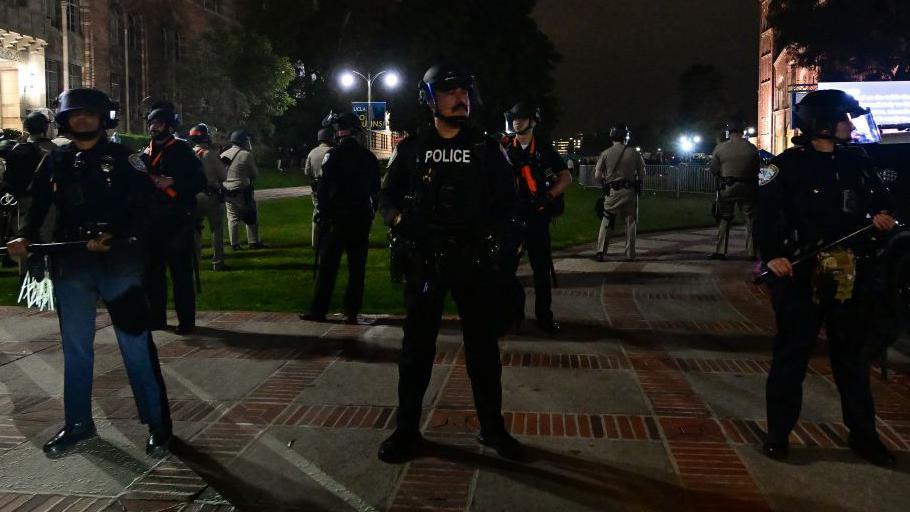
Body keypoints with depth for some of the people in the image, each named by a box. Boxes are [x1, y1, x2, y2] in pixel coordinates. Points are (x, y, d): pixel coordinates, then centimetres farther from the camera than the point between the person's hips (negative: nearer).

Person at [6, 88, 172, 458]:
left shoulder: (121, 157, 0)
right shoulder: (56, 161, 12)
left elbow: (143, 203, -9)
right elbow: (39, 205, 13)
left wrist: (113, 236, -22)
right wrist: (25, 237, -5)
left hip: (119, 261, -4)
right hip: (70, 263, 5)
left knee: (136, 344, -4)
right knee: (75, 346, 12)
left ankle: (158, 424, 5)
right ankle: (78, 424, 25)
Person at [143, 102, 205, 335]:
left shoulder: (182, 150, -3)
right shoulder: (146, 154, 16)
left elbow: (200, 182, -9)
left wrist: (171, 182, -19)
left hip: (178, 221, -7)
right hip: (153, 221, 7)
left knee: (181, 272, -5)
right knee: (153, 270, 10)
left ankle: (186, 320, 1)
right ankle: (157, 317, 20)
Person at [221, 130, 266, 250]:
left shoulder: (223, 155, 5)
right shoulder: (246, 155, -12)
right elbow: (255, 174, -5)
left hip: (228, 191, 5)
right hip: (242, 191, -5)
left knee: (232, 217, 10)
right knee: (252, 217, 7)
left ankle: (234, 244, 10)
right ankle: (254, 242, 8)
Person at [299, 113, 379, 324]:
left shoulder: (334, 155, -9)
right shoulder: (369, 157, 8)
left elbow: (323, 189, -13)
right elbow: (375, 189, 12)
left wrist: (323, 214, -5)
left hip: (337, 218, -4)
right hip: (362, 219, 4)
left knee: (327, 265, 2)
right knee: (357, 267, 8)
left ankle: (319, 310, 5)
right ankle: (352, 312, 10)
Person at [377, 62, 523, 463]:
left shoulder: (488, 150, 5)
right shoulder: (411, 149, 4)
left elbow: (507, 201, 6)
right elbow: (387, 197, 9)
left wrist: (491, 235, -12)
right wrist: (400, 220, -12)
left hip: (475, 262, 1)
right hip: (424, 260, 0)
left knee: (483, 346, 7)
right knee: (417, 347, 6)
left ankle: (492, 427, 21)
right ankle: (407, 429, 17)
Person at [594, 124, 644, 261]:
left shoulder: (606, 153, -3)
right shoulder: (634, 153, -2)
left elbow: (597, 176, -2)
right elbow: (642, 174, 3)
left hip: (612, 192, 0)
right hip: (630, 192, 0)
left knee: (606, 222, 9)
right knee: (631, 223, 9)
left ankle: (601, 252, 4)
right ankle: (630, 254, 12)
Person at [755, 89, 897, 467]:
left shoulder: (856, 162, 11)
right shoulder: (787, 166, -6)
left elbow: (881, 199, 23)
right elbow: (766, 214, -12)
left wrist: (883, 215, 1)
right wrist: (772, 256, -25)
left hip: (852, 277, 5)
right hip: (801, 276, -5)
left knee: (851, 355, 15)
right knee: (791, 355, 3)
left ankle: (863, 434, 26)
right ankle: (778, 434, 14)